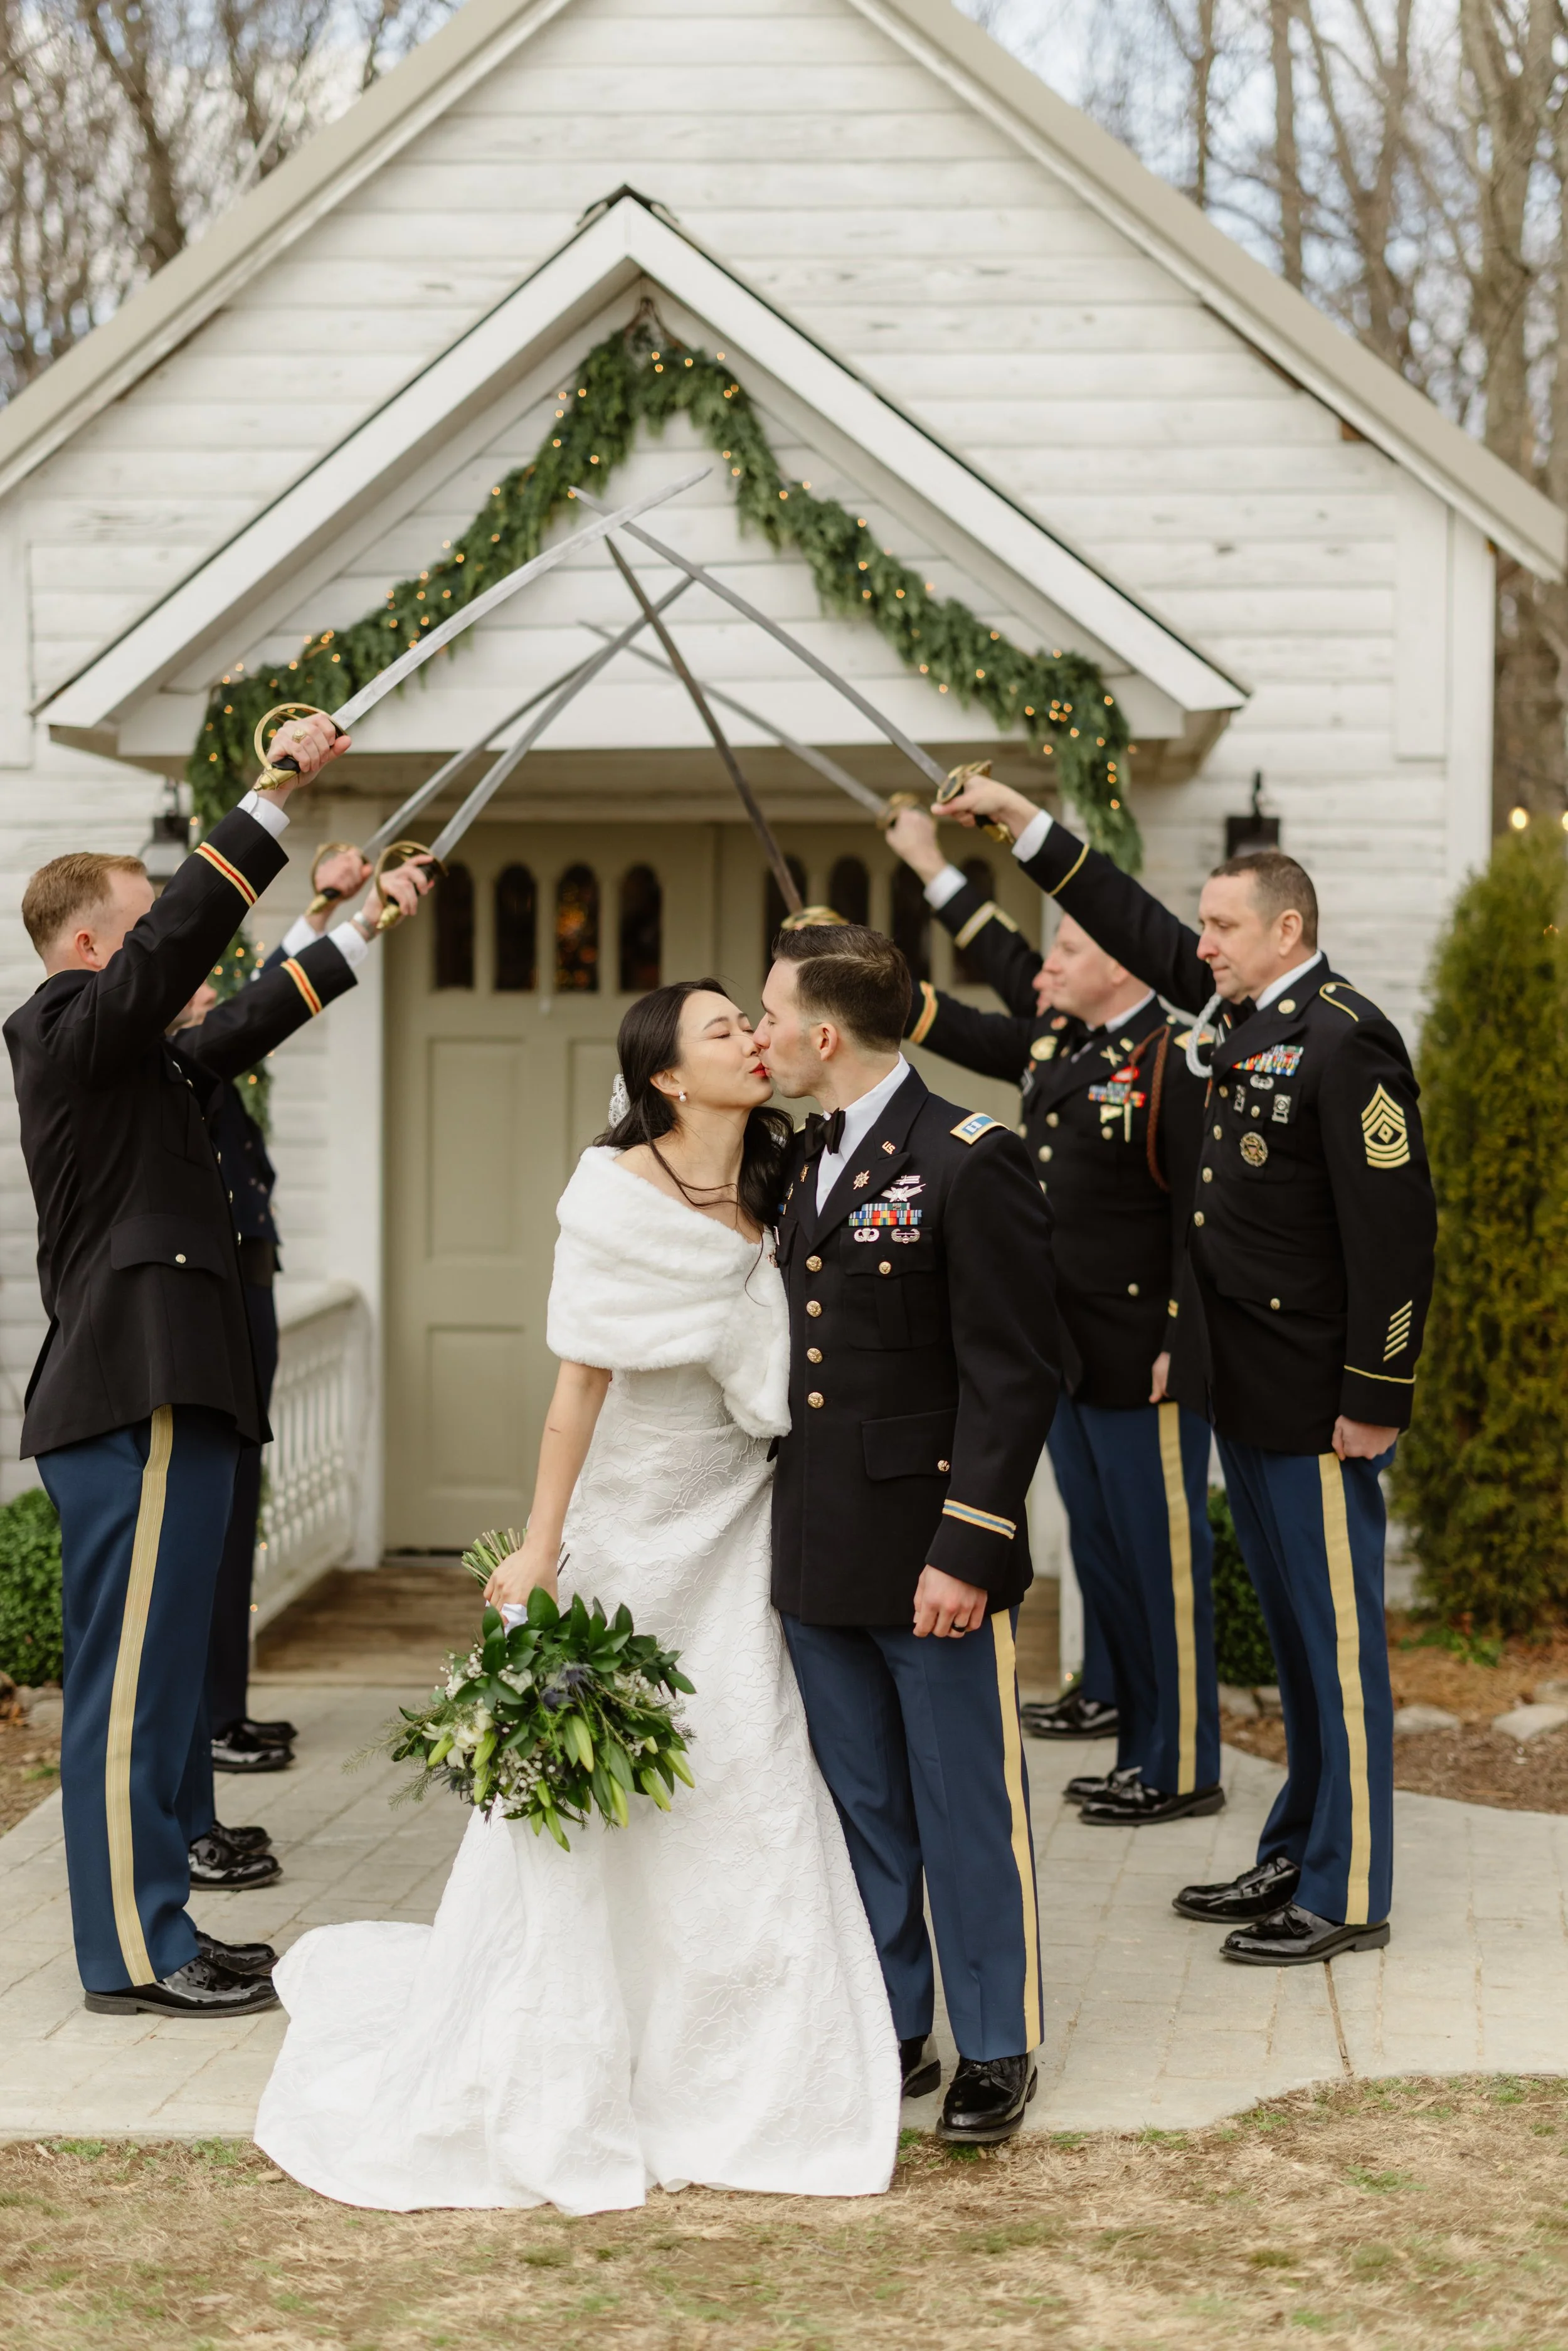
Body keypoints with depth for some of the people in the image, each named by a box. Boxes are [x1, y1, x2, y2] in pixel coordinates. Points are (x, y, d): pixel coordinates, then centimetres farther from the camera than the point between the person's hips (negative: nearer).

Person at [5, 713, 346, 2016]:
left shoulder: (132, 1058, 19)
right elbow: (181, 933, -20)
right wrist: (277, 792, -18)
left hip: (165, 1402, 10)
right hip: (136, 1405, -10)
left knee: (157, 1676, 14)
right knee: (133, 1681, -6)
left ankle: (156, 1926, 21)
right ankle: (132, 1951, -1)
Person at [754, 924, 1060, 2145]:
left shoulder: (971, 1162, -13)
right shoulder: (808, 1160, 12)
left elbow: (1015, 1377, -15)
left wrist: (965, 1552, -18)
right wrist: (795, 1523, 13)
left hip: (935, 1559, -8)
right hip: (823, 1559, 8)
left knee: (970, 1813, 3)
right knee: (863, 1810, 14)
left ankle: (997, 2048, 14)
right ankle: (891, 2033, 25)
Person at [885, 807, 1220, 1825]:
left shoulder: (1177, 1060, -14)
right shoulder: (1055, 1047, 11)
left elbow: (1201, 1214, -16)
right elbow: (961, 1026, 23)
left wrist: (1180, 1348, -18)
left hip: (1141, 1363, -9)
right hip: (1065, 1357, 9)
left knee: (1161, 1558, -1)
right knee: (1101, 1552, 15)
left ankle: (1184, 1770, 8)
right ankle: (1141, 1748, 25)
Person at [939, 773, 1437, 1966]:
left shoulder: (1345, 1041, -17)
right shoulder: (1240, 1009, 9)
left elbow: (1394, 1230, -19)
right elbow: (1134, 922, 23)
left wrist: (1373, 1401, -18)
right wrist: (1022, 820, 21)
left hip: (1315, 1404, -9)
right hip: (1243, 1388, 9)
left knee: (1339, 1641, 0)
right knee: (1295, 1637, 17)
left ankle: (1349, 1893, 8)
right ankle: (1296, 1858, 27)